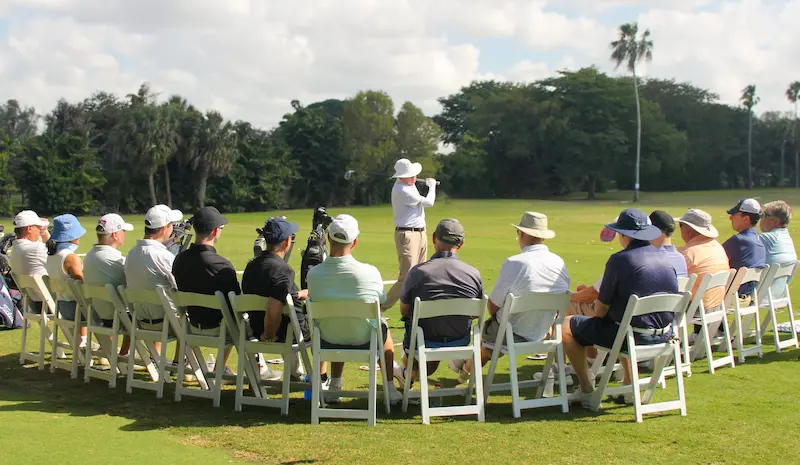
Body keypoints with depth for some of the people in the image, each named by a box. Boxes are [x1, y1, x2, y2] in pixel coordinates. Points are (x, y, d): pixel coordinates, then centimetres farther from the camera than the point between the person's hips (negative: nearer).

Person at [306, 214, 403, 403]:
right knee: (383, 326, 33)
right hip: (364, 341, -2)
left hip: (329, 342, 2)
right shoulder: (370, 272, -23)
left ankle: (334, 386, 41)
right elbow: (381, 304, -3)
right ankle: (390, 390, 38)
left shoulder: (313, 274, -18)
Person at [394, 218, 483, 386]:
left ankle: (408, 372, 32)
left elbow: (404, 311, -3)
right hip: (461, 342, 2)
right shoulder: (474, 274, -13)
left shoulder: (417, 272, -18)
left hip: (424, 344, -1)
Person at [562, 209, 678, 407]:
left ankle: (586, 389, 14)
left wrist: (597, 318, 18)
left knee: (568, 327, 10)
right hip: (664, 334, 7)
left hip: (634, 335, -7)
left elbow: (602, 306, -8)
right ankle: (629, 383, 36)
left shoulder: (619, 260, -14)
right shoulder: (665, 258, 6)